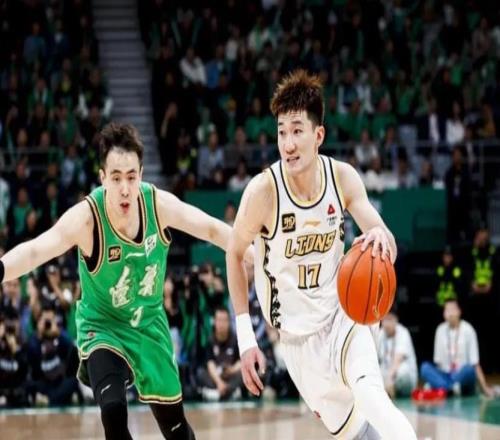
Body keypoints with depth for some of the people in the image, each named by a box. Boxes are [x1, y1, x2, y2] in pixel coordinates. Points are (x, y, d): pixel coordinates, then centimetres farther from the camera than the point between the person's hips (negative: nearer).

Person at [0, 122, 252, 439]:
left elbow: (212, 229, -5)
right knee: (113, 411, -28)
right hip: (102, 326, -4)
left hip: (149, 323, 4)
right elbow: (35, 251, -45)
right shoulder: (86, 217, -31)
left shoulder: (159, 204, -19)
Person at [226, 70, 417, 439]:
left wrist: (381, 239, -37)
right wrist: (245, 337, -7)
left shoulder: (343, 177, -13)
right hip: (298, 336, 0)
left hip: (342, 315, 0)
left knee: (370, 395, -26)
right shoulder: (263, 191, -19)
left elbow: (388, 247, -10)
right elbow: (235, 254, -4)